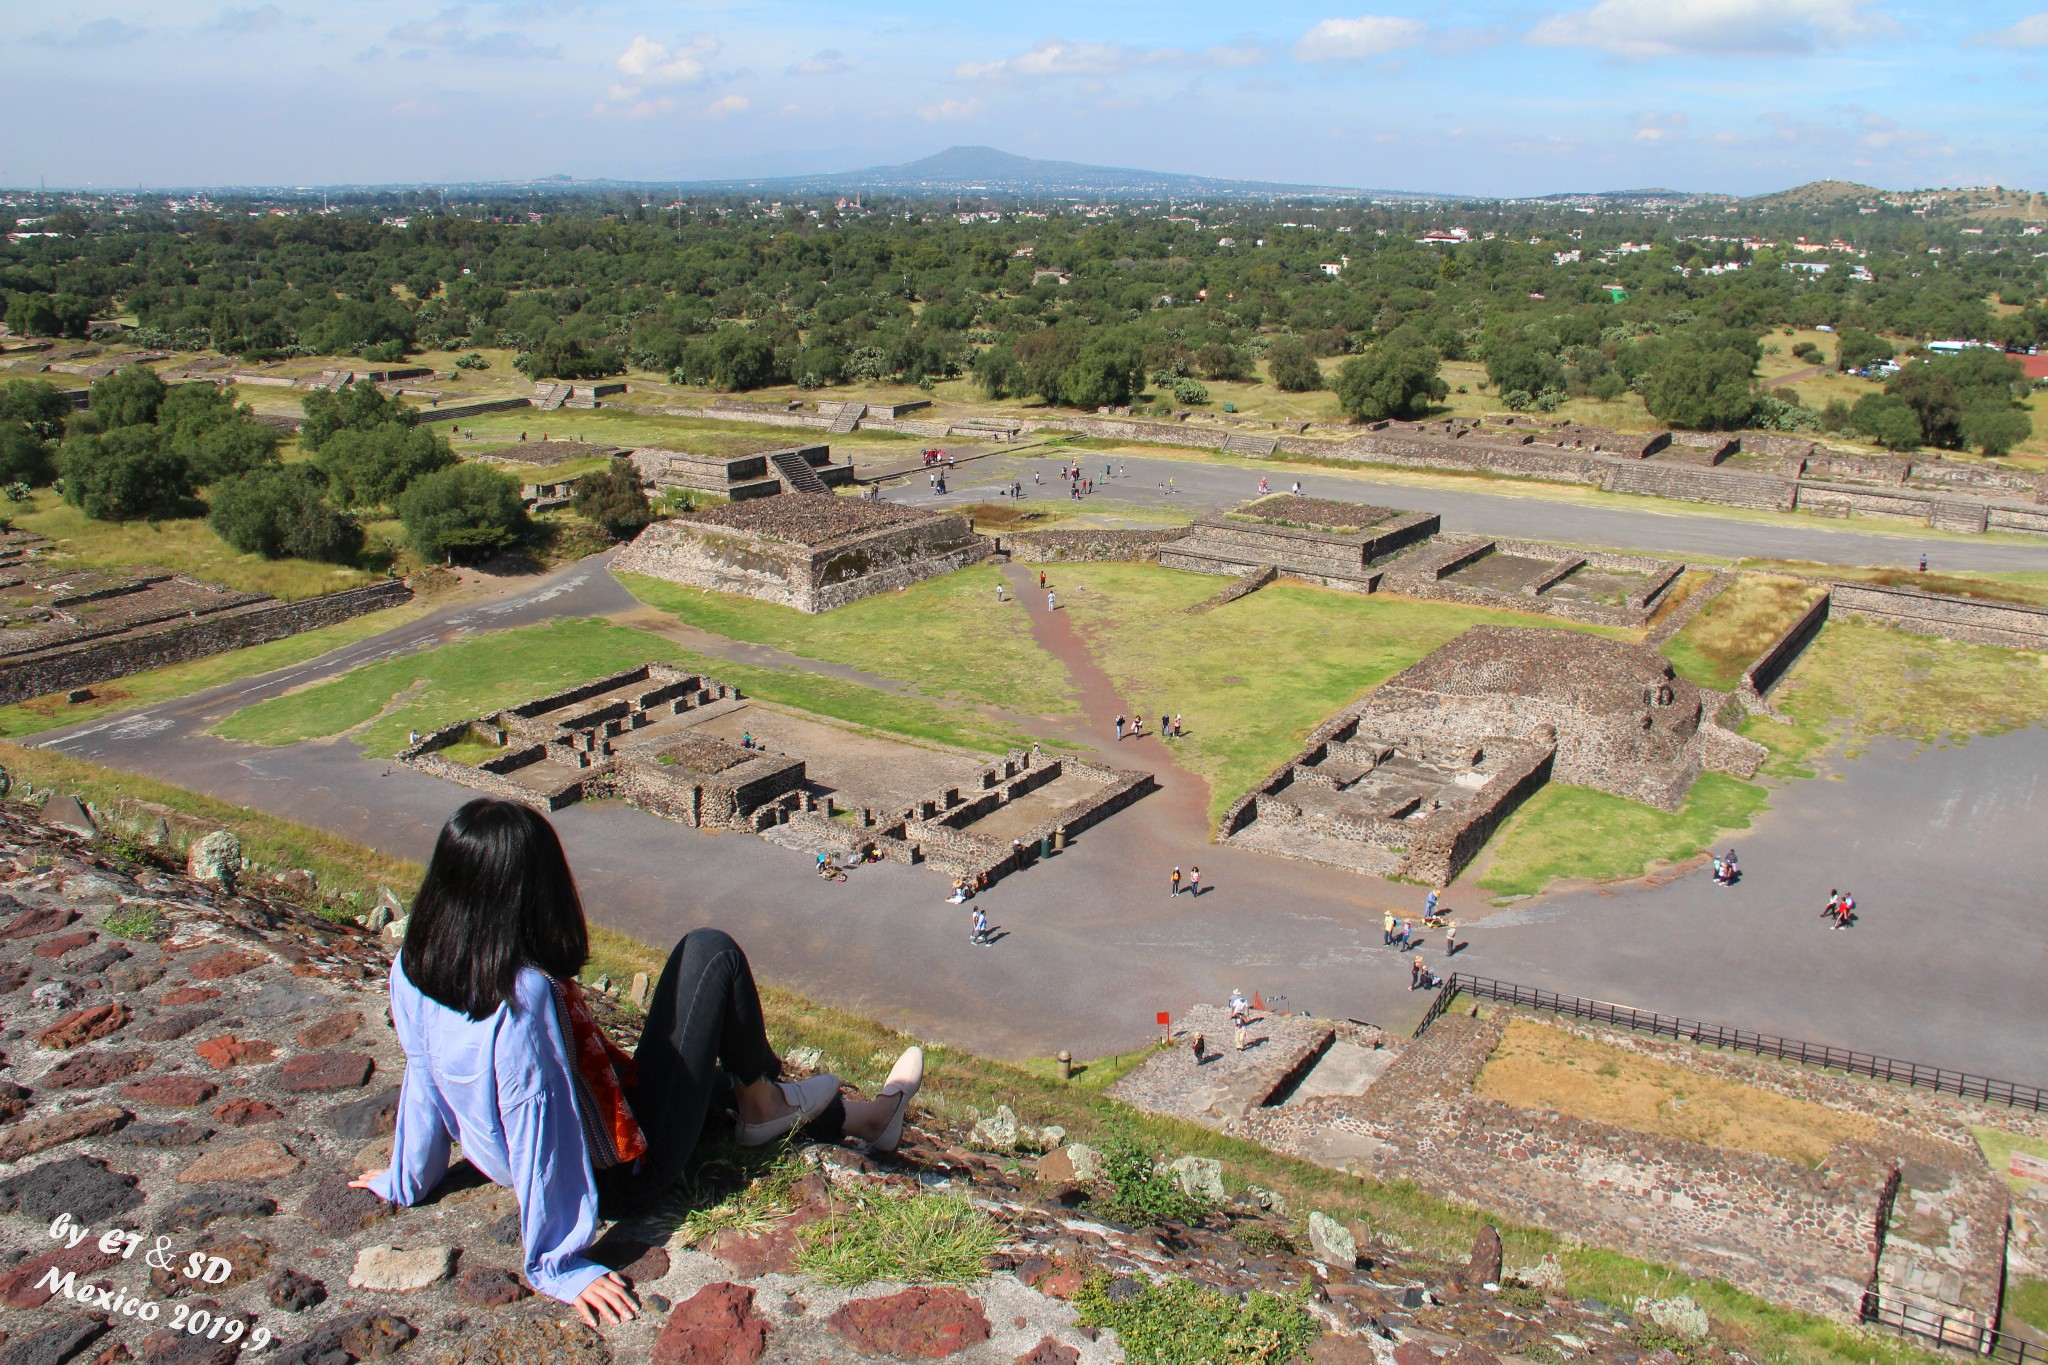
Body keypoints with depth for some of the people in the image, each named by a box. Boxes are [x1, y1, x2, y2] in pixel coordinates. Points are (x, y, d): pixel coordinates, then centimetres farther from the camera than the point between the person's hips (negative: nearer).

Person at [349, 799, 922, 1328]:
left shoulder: (412, 968, -11)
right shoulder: (524, 996, -36)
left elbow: (423, 1078, 2)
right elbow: (539, 1127, -30)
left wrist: (405, 1181, 17)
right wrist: (559, 1266, -21)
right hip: (622, 1173, -8)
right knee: (710, 954, -3)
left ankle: (865, 1115, 40)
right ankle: (762, 1103, 21)